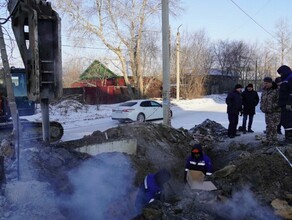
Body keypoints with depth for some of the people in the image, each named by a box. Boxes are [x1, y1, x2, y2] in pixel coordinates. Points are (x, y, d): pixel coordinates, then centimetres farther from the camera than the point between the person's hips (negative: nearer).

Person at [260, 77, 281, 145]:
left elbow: (279, 100, -15)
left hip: (275, 112, -7)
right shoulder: (264, 90, 13)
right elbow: (262, 100, 21)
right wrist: (262, 107, 8)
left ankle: (274, 140, 1)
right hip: (267, 112, 7)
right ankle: (269, 139, 18)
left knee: (272, 126, -9)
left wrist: (273, 106, -21)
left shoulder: (276, 90, -10)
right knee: (268, 126, 11)